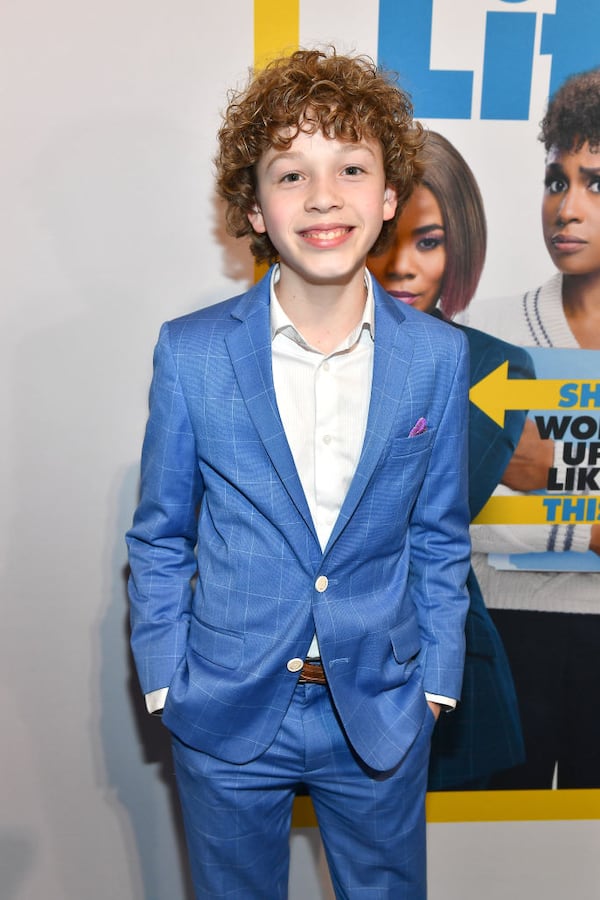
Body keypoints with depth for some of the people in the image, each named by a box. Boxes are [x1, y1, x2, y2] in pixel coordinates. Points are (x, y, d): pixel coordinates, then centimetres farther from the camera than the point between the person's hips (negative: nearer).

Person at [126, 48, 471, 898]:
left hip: (382, 714, 1)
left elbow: (439, 540, 0)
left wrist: (435, 682, 1)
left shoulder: (438, 357, -8)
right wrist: (165, 680, -3)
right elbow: (159, 539, -3)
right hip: (226, 714, 0)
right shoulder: (190, 353, -12)